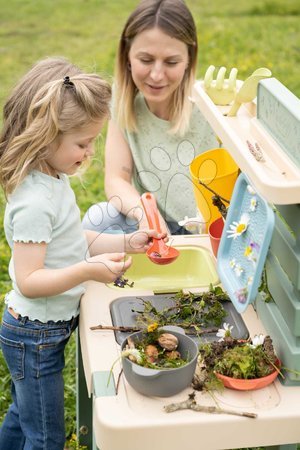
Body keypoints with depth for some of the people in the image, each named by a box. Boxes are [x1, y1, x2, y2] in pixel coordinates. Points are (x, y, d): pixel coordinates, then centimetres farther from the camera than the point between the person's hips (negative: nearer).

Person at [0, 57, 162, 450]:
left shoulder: (52, 181, 2)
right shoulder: (34, 201, -28)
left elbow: (73, 241, 9)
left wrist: (126, 243, -1)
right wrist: (88, 271, -38)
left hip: (36, 330, 9)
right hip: (36, 337, -9)